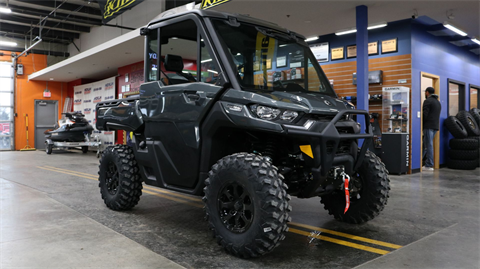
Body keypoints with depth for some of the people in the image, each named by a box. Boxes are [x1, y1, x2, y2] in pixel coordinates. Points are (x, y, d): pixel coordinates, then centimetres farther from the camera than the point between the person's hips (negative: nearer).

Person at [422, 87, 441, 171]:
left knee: (428, 145, -7)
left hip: (428, 126, -8)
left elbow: (424, 114, -14)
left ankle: (429, 165, -6)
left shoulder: (428, 101, -7)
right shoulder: (438, 102, 22)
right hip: (435, 126, 8)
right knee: (425, 144, 13)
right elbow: (437, 115, 20)